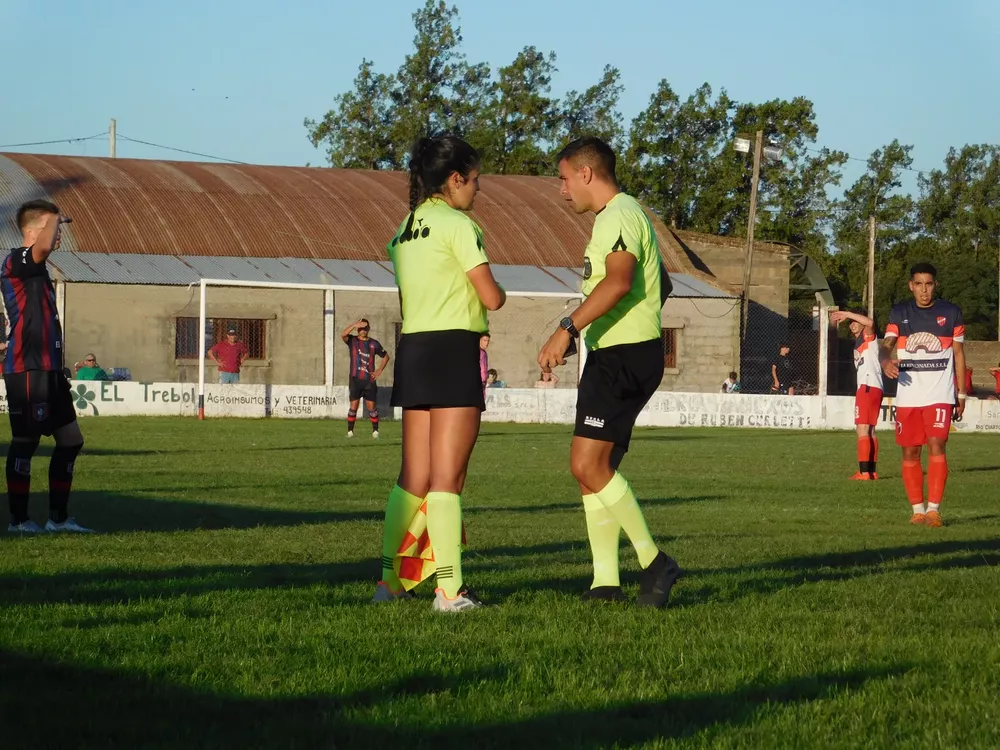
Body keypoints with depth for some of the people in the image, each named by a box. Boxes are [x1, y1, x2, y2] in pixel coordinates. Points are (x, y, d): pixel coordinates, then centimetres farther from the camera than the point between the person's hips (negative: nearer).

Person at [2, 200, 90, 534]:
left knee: (70, 440, 11)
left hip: (49, 370, 10)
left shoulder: (37, 269, 19)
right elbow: (43, 246, -35)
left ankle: (58, 517, 17)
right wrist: (55, 218, -16)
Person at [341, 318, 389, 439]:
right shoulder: (352, 341, 3)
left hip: (369, 380, 1)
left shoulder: (373, 344, 8)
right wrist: (355, 325, -27)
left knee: (372, 407, 1)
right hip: (355, 379, -1)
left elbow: (386, 356, 19)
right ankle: (350, 431, 3)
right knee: (353, 406, -4)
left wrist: (379, 370, 7)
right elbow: (343, 334, -19)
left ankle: (375, 431, 10)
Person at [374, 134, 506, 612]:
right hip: (453, 350, -7)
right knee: (447, 478, -7)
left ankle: (389, 580, 12)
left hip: (412, 350, 7)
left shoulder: (405, 231, 16)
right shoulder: (458, 225, -9)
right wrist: (499, 292, 12)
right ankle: (450, 589, -7)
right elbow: (492, 298, -10)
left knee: (414, 478, 12)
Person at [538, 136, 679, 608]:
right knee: (593, 468, 9)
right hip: (610, 356, 11)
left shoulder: (619, 215, -12)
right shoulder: (624, 215, 21)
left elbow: (618, 281, -30)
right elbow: (662, 285, 32)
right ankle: (606, 583, 9)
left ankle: (654, 562, -9)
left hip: (624, 356, -11)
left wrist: (567, 329, -35)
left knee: (588, 465, -15)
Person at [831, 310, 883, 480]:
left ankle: (864, 472, -21)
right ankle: (872, 471, 18)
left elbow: (870, 322, -25)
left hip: (868, 387, -10)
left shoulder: (869, 336, -2)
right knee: (869, 431, 13)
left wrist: (846, 314, -21)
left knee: (862, 429, -15)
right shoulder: (857, 342, 23)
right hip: (866, 387, 10)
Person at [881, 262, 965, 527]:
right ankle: (917, 510, 14)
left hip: (940, 395, -2)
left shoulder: (951, 313, 4)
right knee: (910, 452, 4)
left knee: (936, 445, -16)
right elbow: (887, 344, -4)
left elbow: (958, 353, 10)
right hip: (908, 395, 2)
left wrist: (962, 393, 8)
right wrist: (886, 361, -28)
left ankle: (934, 508, -17)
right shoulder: (899, 313, 6)